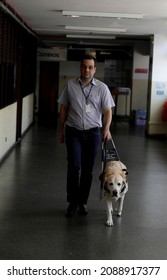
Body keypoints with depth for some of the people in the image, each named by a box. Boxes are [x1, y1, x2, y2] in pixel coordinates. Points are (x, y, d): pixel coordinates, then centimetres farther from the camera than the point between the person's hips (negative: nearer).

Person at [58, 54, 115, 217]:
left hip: (93, 132, 1)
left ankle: (83, 202, 20)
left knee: (88, 169, 7)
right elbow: (64, 108, 8)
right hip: (73, 131, 0)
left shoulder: (102, 88, 0)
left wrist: (106, 128, -17)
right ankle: (73, 202, 4)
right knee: (74, 167, -9)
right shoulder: (70, 85, 2)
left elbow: (107, 110, 0)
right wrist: (61, 130, 8)